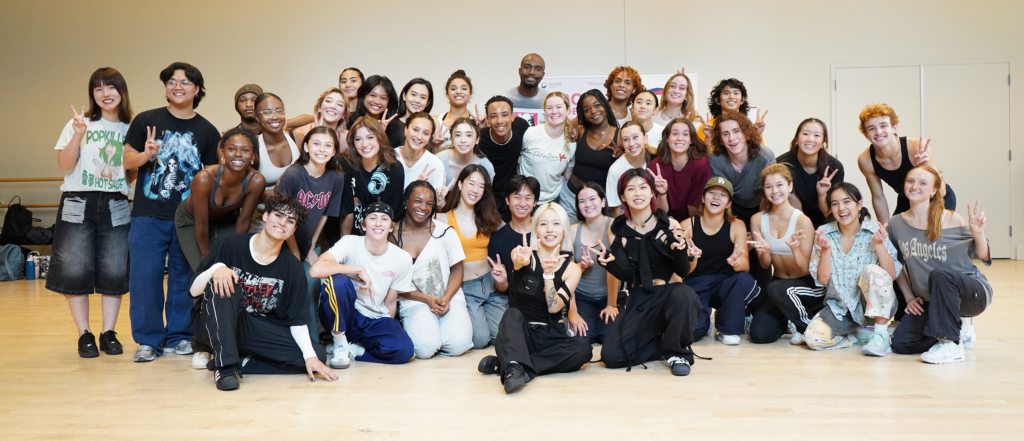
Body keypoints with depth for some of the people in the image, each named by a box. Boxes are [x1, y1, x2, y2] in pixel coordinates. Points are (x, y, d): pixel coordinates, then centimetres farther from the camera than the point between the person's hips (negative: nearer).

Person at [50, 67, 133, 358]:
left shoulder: (130, 129, 9)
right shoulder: (80, 123, 4)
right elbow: (65, 166, -4)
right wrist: (78, 135, -16)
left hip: (116, 207, 2)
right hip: (78, 203, -1)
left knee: (114, 271, 0)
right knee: (76, 270, -2)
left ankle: (109, 333, 12)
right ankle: (85, 335, 9)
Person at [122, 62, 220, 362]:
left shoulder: (207, 131, 6)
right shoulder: (146, 120, 4)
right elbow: (127, 160, 5)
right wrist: (147, 154, -17)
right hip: (148, 215, -1)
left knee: (184, 277, 7)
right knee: (144, 277, 0)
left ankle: (179, 336, 21)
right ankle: (148, 339, 13)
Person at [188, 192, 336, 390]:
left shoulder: (292, 267, -2)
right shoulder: (233, 246, -10)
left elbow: (297, 319, -1)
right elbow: (194, 290, -9)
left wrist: (310, 356, -15)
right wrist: (216, 269, -30)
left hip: (259, 332, 3)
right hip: (215, 325, -3)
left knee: (319, 356, -15)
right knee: (223, 284, -32)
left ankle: (238, 361, -11)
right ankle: (225, 365, -29)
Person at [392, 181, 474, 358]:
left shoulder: (445, 232, 3)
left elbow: (457, 270, 6)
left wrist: (446, 299, -12)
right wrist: (427, 299, -12)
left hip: (450, 298, 2)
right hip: (414, 302, -1)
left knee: (458, 345, -23)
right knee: (425, 348, -26)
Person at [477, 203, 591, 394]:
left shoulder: (571, 269, 3)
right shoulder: (526, 254, -2)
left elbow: (554, 307, -10)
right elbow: (518, 261, -29)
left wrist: (548, 273, -24)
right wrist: (521, 260, -54)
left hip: (552, 337, 2)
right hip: (521, 334, -2)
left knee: (583, 348, -28)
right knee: (512, 314, -32)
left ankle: (503, 364, -30)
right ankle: (514, 369, -53)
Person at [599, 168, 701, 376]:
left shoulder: (669, 225, -2)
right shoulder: (617, 230, 3)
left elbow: (683, 271, -3)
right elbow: (626, 275, -1)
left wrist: (679, 249, -24)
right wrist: (611, 261, -22)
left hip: (668, 293, -2)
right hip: (639, 301, 2)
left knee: (684, 295, -40)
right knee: (611, 356, -16)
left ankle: (678, 352, -9)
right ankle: (664, 346, 12)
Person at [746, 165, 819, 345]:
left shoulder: (802, 221, -15)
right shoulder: (758, 219, -3)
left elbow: (805, 268, -16)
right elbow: (765, 265, -1)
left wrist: (795, 248, -36)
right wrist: (764, 251, -25)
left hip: (808, 285, -4)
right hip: (779, 282, 4)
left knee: (776, 288, -37)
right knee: (759, 334, -14)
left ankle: (807, 325, -7)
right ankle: (787, 321, 21)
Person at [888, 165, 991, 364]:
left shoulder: (951, 220, -11)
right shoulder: (896, 224, -1)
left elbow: (983, 257, -4)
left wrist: (978, 234, -23)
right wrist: (909, 297, 6)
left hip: (972, 292, -5)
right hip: (930, 301, 5)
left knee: (941, 274, -37)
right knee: (900, 343, -10)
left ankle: (950, 344, -24)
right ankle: (959, 329, 16)